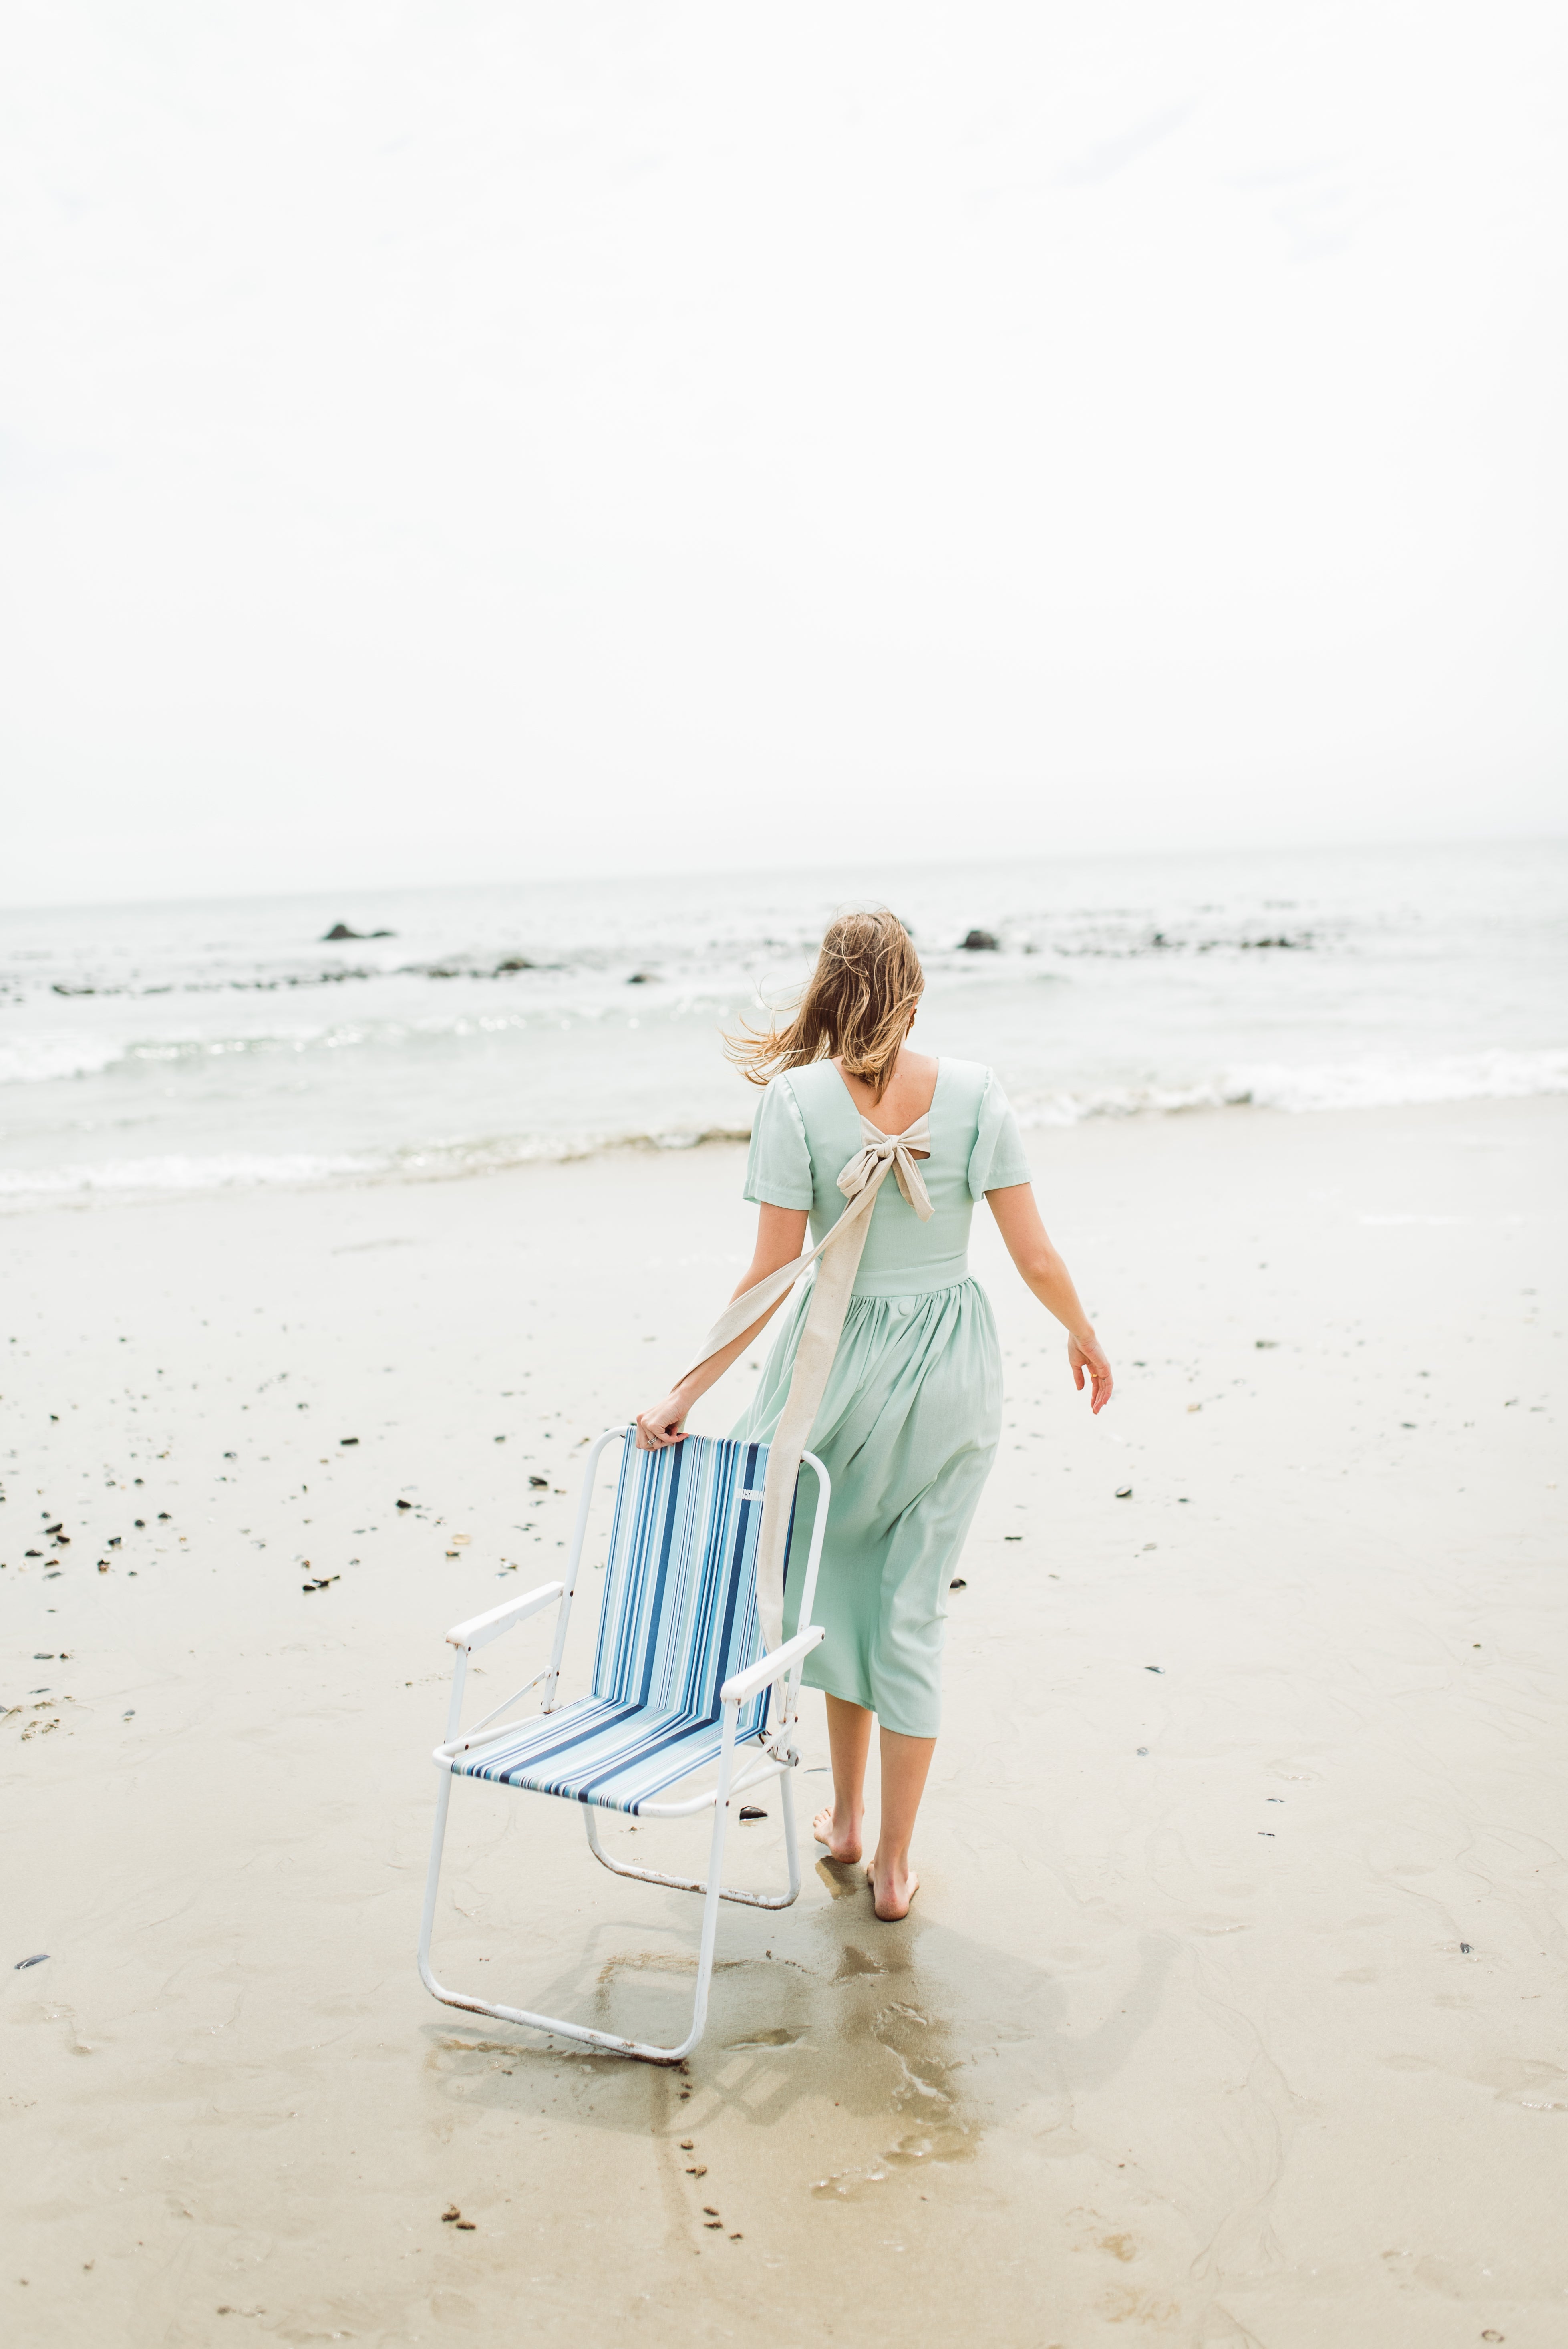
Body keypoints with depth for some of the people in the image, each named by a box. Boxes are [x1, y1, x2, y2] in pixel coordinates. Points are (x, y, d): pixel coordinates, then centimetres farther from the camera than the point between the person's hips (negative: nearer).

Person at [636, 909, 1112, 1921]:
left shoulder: (797, 1100, -13)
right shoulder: (975, 1091, -8)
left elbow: (771, 1280, -14)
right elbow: (1036, 1255, -6)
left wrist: (685, 1393, -7)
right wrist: (1085, 1334, 14)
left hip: (842, 1360, -1)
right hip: (954, 1372, 1)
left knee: (843, 1582, 22)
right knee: (914, 1608, 10)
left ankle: (846, 1817, 35)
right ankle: (894, 1865, 19)